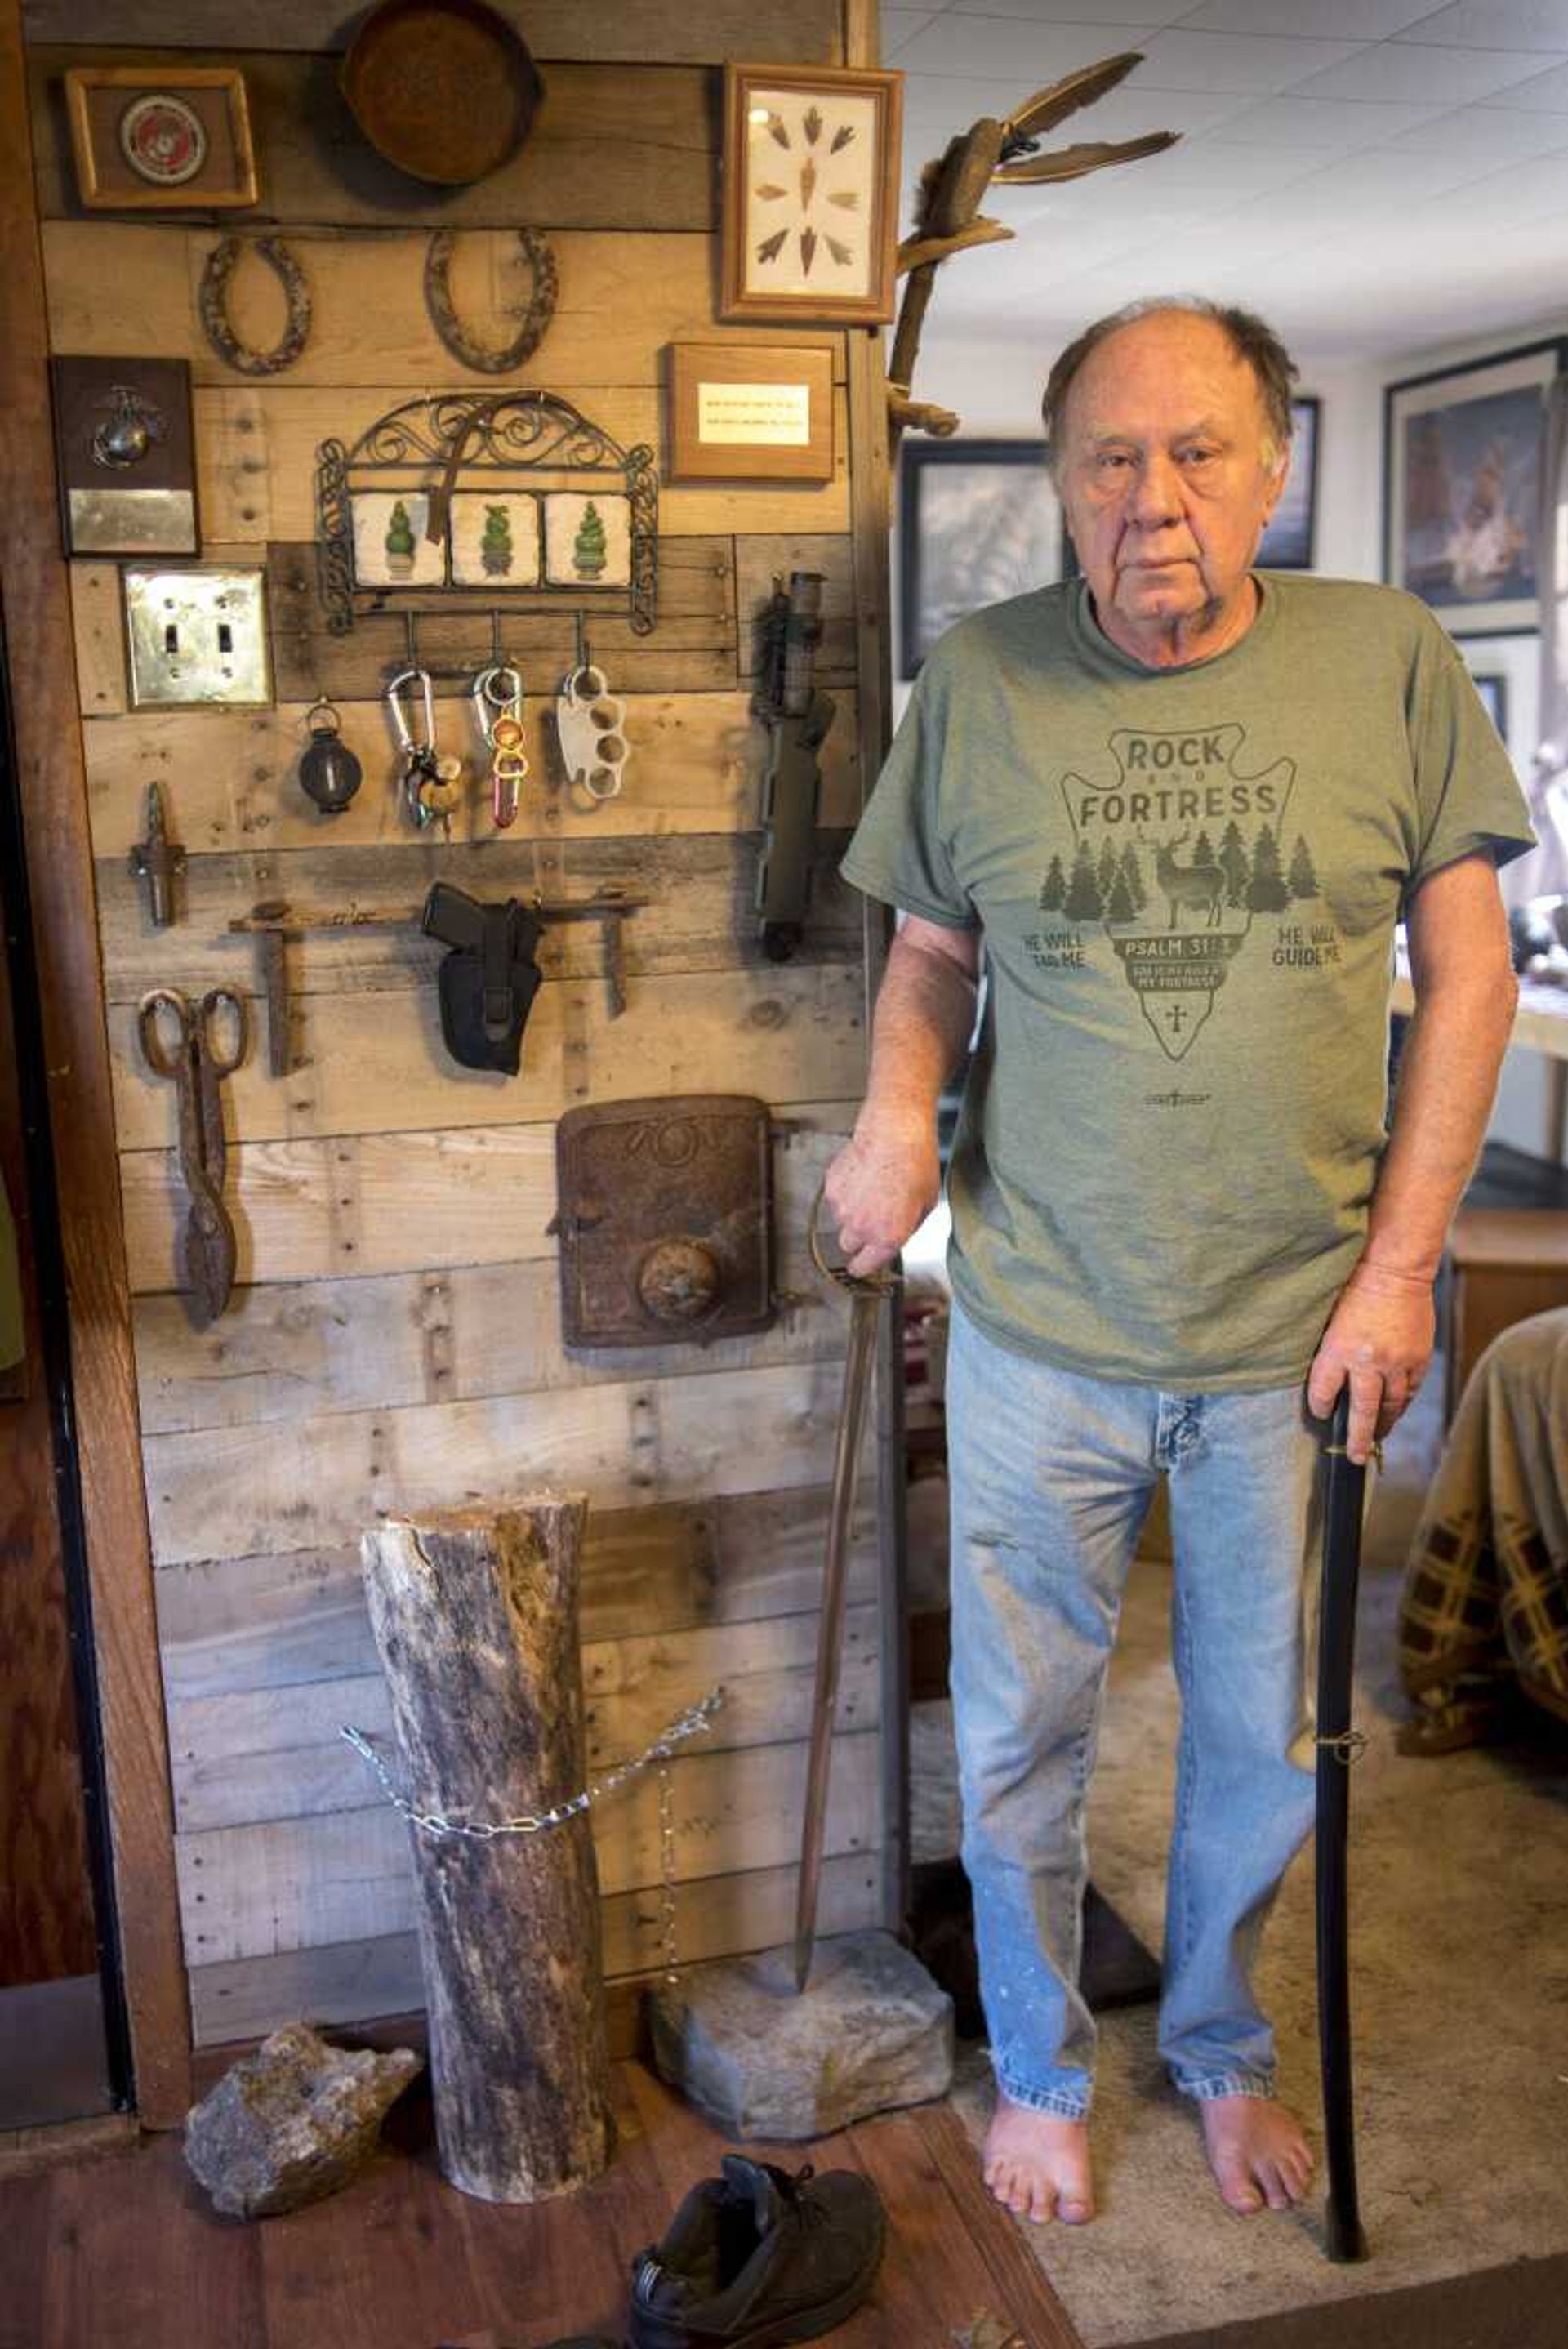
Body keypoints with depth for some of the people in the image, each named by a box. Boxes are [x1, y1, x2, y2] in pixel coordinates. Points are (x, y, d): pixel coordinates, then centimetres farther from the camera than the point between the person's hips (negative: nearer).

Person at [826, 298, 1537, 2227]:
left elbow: (1466, 961, -1)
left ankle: (1219, 2049, 46)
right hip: (1041, 1340, 0)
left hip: (1294, 1341, 0)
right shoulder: (976, 686, -4)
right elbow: (931, 951, 6)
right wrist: (896, 1112, -16)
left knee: (1262, 1747, 18)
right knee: (1022, 1742, 15)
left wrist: (1399, 1266, -6)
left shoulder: (1388, 660, -5)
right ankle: (1039, 2067, 42)